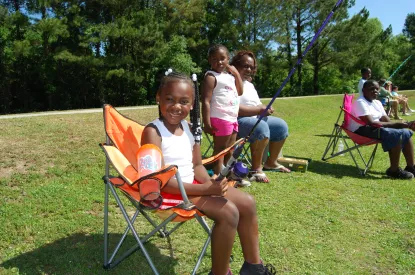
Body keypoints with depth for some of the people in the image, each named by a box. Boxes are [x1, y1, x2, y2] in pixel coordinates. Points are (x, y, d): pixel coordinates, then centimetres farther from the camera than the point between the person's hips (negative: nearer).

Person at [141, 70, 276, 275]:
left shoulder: (189, 127, 5)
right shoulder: (153, 131, -18)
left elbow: (196, 165, 9)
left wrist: (211, 184, -13)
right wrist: (205, 189, -27)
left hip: (192, 185, 8)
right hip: (169, 193, -8)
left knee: (247, 202, 3)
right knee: (228, 212, -23)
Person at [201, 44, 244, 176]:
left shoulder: (229, 75, 15)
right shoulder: (211, 77, -10)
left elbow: (240, 92, 25)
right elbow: (206, 102, -17)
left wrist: (236, 73, 14)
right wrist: (207, 123, -23)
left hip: (232, 118, 9)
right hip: (220, 119, -8)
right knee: (220, 149, -3)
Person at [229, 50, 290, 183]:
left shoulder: (249, 84, 19)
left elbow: (258, 106, 21)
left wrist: (265, 109, -4)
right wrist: (259, 110, -20)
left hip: (255, 119, 11)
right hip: (237, 122, -10)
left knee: (281, 125, 8)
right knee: (261, 127, -36)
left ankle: (271, 162, 21)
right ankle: (256, 169, -22)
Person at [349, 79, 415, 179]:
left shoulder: (377, 103, 15)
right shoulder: (360, 103, -14)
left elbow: (387, 120, 10)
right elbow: (371, 123, -23)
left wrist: (406, 124, -8)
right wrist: (397, 124, -18)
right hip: (362, 130, -10)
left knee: (406, 132, 1)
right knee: (396, 134, -26)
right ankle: (394, 170, -19)